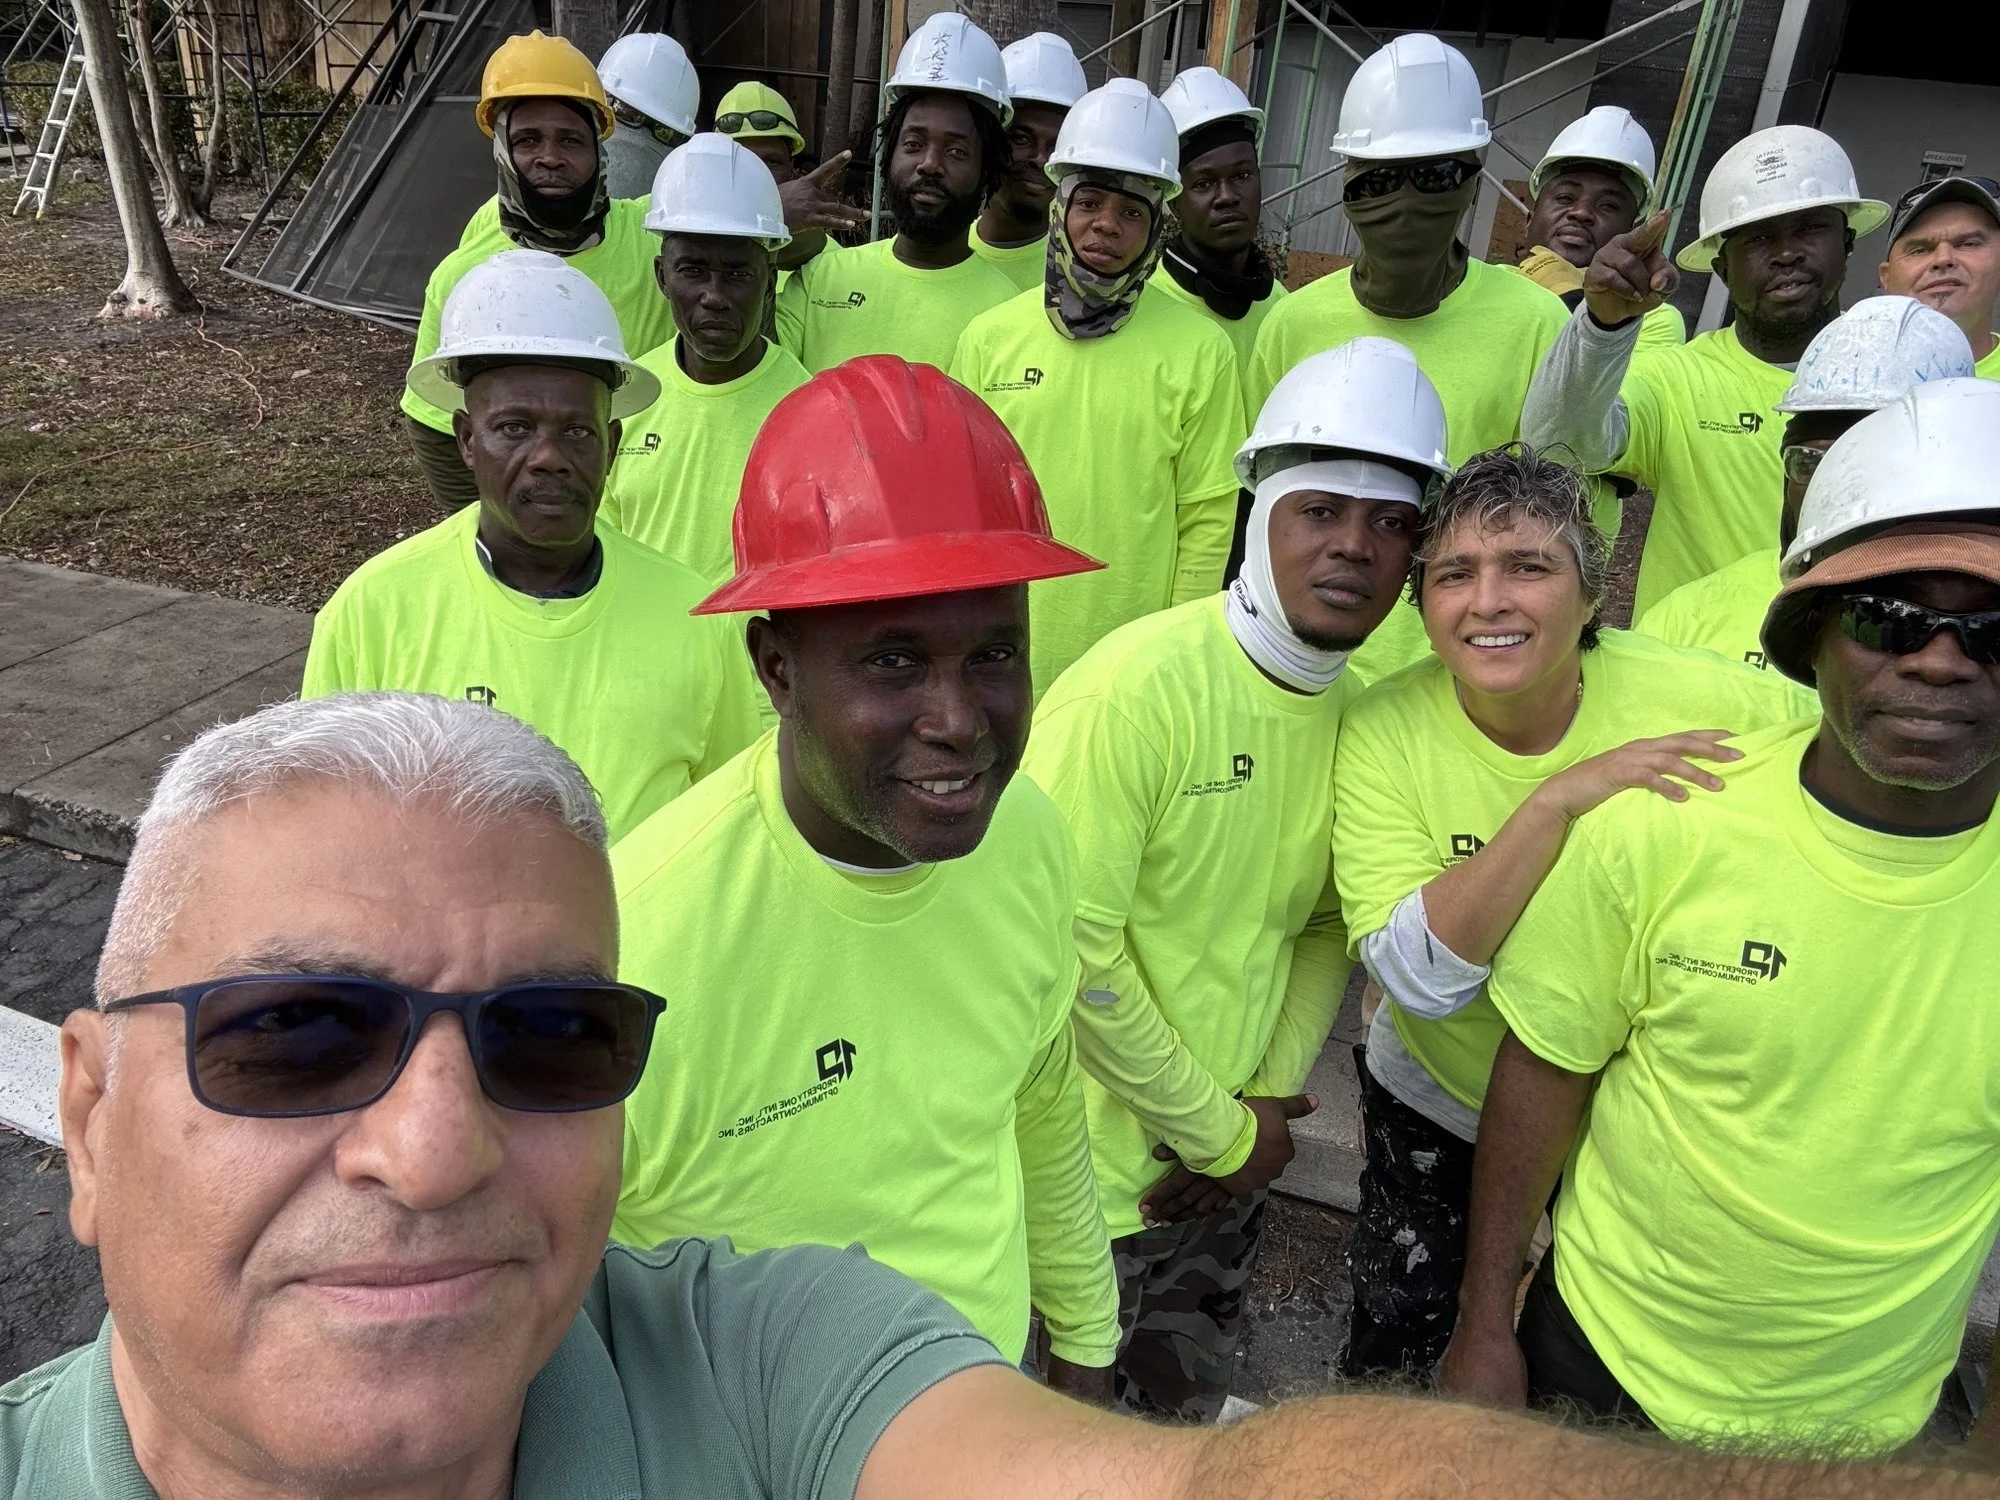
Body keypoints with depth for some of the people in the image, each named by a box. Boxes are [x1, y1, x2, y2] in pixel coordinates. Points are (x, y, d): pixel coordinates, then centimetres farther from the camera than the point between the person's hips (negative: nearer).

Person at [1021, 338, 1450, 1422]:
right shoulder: (1139, 683, -23)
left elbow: (1325, 924, 8)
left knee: (1186, 1411, 27)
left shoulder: (1362, 712, -2)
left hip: (1228, 1162, 6)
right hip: (1095, 1162, -6)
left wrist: (1268, 1097, -5)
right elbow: (1069, 945, -24)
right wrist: (1220, 1128, -14)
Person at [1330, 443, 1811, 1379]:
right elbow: (1419, 977, -31)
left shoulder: (1713, 704, -24)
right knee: (1398, 1324, 15)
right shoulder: (1383, 731, -24)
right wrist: (1554, 801, -42)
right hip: (1436, 1099, 0)